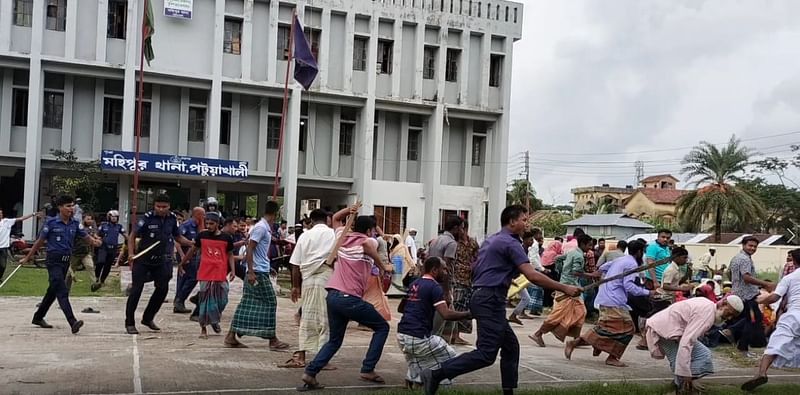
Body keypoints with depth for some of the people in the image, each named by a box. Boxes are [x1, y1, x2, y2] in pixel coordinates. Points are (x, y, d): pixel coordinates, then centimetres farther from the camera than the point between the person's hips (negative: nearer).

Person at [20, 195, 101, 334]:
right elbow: (40, 241, 1)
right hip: (54, 261, -6)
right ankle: (73, 322, -24)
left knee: (53, 291, 17)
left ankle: (38, 317, 34)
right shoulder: (51, 223, -6)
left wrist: (94, 242, -25)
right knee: (62, 292, -15)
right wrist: (27, 258, 8)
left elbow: (86, 237, -1)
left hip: (66, 261, 6)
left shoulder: (75, 224, 6)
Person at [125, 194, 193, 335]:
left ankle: (148, 318, 26)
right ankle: (129, 323, 7)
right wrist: (131, 253, -19)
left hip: (161, 260, 5)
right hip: (143, 259, -5)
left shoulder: (172, 218, -1)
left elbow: (178, 237, 11)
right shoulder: (148, 218, -14)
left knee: (162, 289, 8)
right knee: (136, 290, -4)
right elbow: (133, 235, -8)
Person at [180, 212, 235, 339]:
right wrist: (182, 263, 22)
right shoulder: (202, 235, 2)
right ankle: (203, 328, 8)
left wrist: (233, 270, -1)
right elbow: (193, 250, 15)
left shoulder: (226, 238, 1)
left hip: (221, 275, 1)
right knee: (205, 300, 0)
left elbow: (230, 255, 9)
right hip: (205, 274, 0)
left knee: (221, 300, 6)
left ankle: (215, 320, 33)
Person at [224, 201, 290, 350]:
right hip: (258, 272, -9)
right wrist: (251, 272, -22)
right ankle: (273, 340, 4)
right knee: (270, 303, -3)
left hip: (260, 271, 9)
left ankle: (231, 336, 10)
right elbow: (249, 249, -19)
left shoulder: (265, 228, 15)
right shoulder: (261, 227, -14)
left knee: (247, 304, 8)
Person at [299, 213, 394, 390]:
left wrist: (350, 212, 18)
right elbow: (367, 244, -29)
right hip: (350, 299, -7)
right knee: (382, 327, 12)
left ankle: (310, 372, 2)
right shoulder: (369, 241, -2)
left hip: (333, 296, 7)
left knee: (334, 340, 19)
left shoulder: (344, 237, 16)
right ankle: (368, 370, 6)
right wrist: (383, 267, -17)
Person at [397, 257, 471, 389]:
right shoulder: (434, 287, -9)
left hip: (401, 335, 8)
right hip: (418, 338, -8)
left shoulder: (414, 285, 15)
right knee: (449, 356, 9)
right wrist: (468, 314, -9)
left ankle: (413, 379, 20)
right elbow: (446, 314, -18)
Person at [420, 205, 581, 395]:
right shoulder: (511, 243, -10)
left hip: (482, 297, 11)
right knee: (486, 354, -13)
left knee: (511, 346, 14)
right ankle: (436, 375, -18)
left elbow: (474, 269, 24)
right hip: (491, 300, -11)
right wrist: (564, 289, -15)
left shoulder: (491, 240, 19)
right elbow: (533, 276, -18)